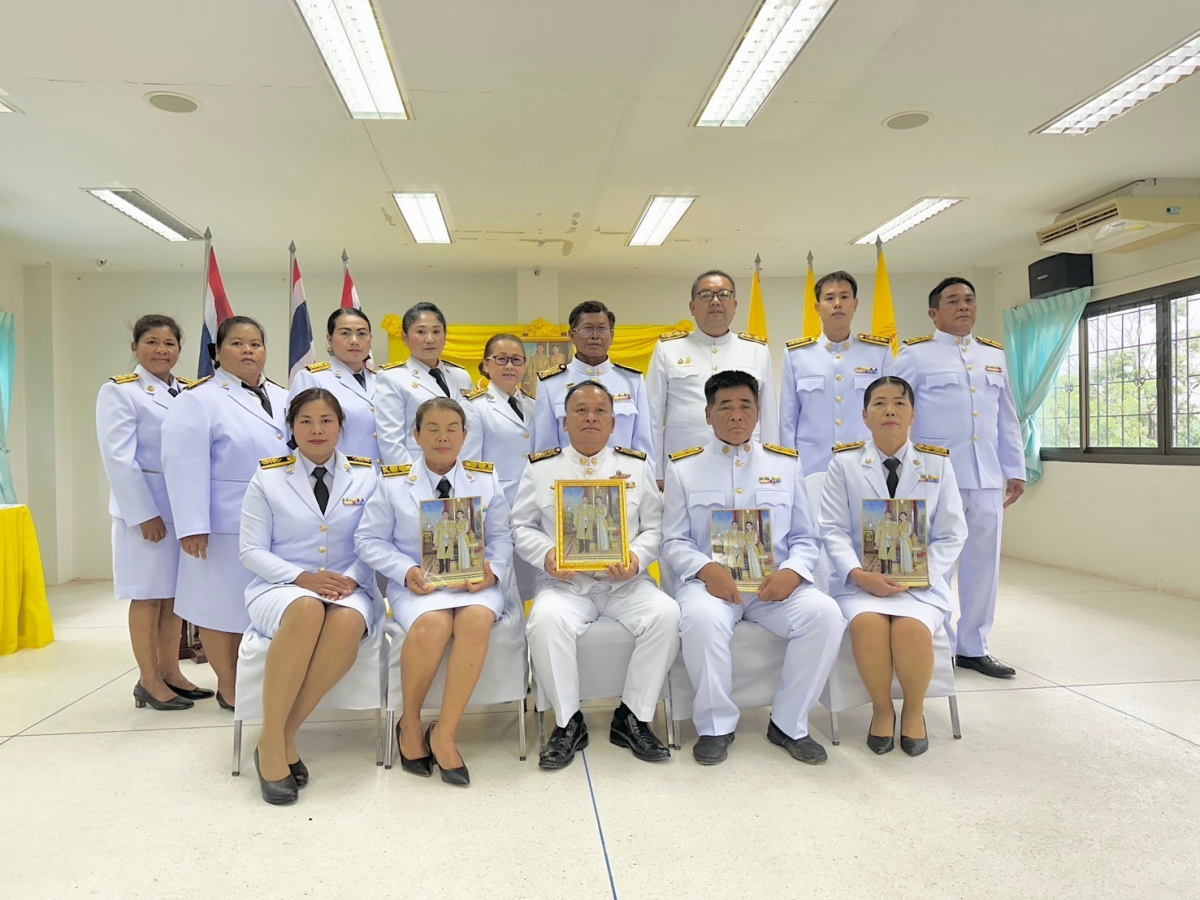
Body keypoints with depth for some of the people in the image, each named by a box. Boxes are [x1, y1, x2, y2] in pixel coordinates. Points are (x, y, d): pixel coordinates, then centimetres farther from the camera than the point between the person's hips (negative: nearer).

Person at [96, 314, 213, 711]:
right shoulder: (119, 392, -5)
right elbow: (119, 459, -12)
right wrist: (144, 513, -16)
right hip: (145, 506, -5)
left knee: (175, 594, 10)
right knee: (148, 595, 2)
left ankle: (171, 673, 20)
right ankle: (148, 681, 12)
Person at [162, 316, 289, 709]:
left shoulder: (282, 398, 14)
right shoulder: (199, 400, -5)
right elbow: (186, 466, -13)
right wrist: (192, 526, -18)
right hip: (226, 526, -5)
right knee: (224, 605, 4)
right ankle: (228, 687, 19)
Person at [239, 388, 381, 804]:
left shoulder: (366, 476, 9)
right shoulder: (268, 477, 6)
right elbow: (252, 550, 1)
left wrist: (349, 579, -15)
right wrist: (302, 577, -15)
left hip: (349, 587, 1)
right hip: (280, 587, -1)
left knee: (348, 621, -37)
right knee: (307, 611, -39)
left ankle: (286, 735, -23)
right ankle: (271, 743, -28)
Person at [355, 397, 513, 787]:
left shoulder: (486, 479, 11)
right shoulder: (393, 482, 6)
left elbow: (500, 537, 10)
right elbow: (370, 540, 4)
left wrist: (493, 569, -11)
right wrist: (406, 571, -13)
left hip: (473, 580, 1)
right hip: (417, 582, -1)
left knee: (477, 619, -34)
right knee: (432, 625, -35)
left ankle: (445, 733, -20)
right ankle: (410, 723, -7)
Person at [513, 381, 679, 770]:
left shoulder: (637, 466, 15)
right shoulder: (540, 467, 12)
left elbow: (654, 527, 11)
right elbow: (522, 527, 9)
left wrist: (637, 557, -10)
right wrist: (546, 555, -11)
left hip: (624, 582, 1)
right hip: (565, 582, -1)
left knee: (665, 614, -28)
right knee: (545, 621, -33)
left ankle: (632, 718, -9)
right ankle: (568, 723, -11)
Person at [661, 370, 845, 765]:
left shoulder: (786, 463, 14)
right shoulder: (683, 467, 9)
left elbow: (805, 538, 13)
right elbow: (674, 542, 5)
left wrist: (792, 572, -9)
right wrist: (706, 570, -16)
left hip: (775, 584, 2)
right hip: (710, 581, -2)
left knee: (825, 613, -26)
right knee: (702, 618, -35)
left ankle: (789, 724, -6)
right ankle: (716, 726, -10)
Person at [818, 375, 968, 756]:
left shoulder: (937, 463, 7)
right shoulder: (844, 462, 4)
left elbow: (951, 535, 5)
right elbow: (834, 530, -1)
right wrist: (859, 575, -17)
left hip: (921, 581, 1)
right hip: (860, 579, 0)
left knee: (912, 628, -30)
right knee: (868, 623, -32)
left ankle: (913, 711, 0)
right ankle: (881, 709, -5)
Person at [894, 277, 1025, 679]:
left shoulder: (994, 355, 16)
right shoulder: (916, 354, -1)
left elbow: (1007, 419, 19)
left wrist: (1015, 470, 16)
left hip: (987, 479, 5)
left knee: (983, 562, 9)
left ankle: (973, 647, 21)